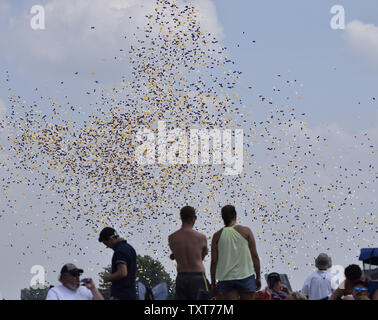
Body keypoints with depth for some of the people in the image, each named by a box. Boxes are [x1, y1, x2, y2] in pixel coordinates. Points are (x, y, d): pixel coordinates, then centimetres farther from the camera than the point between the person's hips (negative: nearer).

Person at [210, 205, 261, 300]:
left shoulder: (217, 236, 2)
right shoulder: (246, 231, -1)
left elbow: (214, 261, 1)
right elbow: (254, 256, -2)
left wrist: (213, 282, 8)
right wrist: (258, 277, 5)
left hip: (226, 279, 1)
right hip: (246, 276, -1)